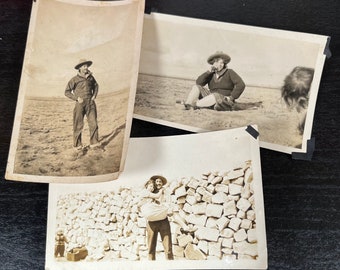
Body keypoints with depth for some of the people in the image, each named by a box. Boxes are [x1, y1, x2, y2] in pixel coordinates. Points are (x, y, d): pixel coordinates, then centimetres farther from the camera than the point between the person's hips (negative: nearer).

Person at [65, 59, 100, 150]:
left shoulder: (90, 77, 7)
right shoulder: (75, 79, -4)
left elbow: (95, 85, 26)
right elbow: (67, 92, 0)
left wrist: (94, 95, 10)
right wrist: (76, 98, -10)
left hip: (90, 103, 3)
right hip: (80, 104, -3)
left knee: (93, 123, -3)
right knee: (78, 125, 1)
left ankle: (94, 142, 4)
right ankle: (77, 144, 11)